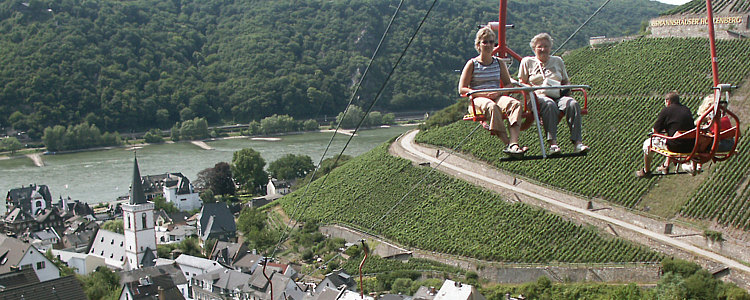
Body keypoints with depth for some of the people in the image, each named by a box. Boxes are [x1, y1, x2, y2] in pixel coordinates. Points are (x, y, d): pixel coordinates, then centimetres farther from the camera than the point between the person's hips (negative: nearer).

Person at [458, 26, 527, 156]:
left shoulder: (499, 63, 18)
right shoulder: (472, 64, 6)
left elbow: (509, 85, 19)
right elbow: (462, 89, 0)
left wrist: (499, 92, -5)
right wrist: (484, 93, -13)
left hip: (497, 96, 4)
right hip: (478, 99, -3)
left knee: (515, 103, -31)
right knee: (492, 106, -40)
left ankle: (513, 143, -48)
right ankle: (507, 143, -45)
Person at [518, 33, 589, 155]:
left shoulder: (558, 61, 26)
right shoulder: (527, 62, 17)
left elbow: (566, 81, 28)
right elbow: (522, 83, 12)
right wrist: (535, 88, -8)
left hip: (558, 95, 3)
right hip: (538, 96, -3)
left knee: (573, 104, -31)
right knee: (550, 105, -40)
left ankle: (578, 142, -39)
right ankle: (552, 143, -49)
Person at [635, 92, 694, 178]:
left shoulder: (666, 111, -7)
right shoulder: (687, 110, 12)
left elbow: (656, 130, -3)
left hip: (676, 146, -7)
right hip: (691, 147, 7)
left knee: (648, 143, 14)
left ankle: (646, 171, 29)